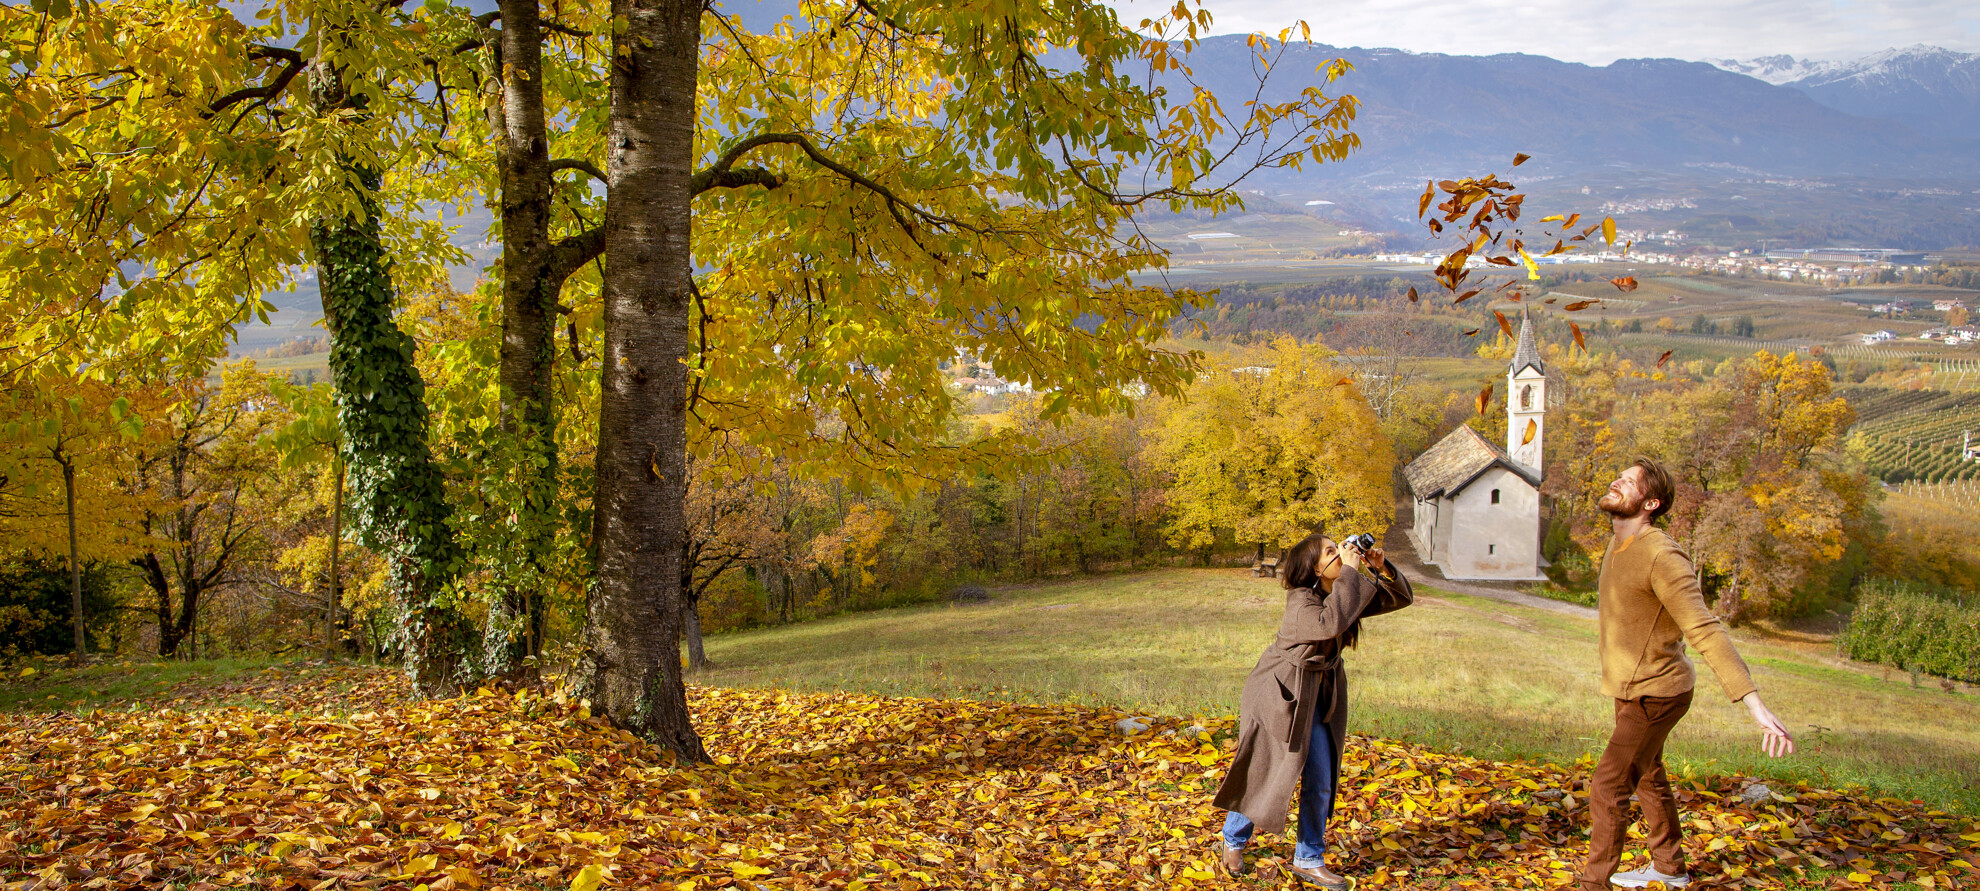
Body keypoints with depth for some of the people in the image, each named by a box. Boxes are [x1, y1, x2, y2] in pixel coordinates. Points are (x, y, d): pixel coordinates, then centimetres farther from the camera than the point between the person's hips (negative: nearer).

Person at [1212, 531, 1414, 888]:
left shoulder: (1349, 594, -1)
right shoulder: (1301, 600, -22)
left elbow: (1402, 598, 5)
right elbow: (1328, 624, -43)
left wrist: (1382, 568, -15)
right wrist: (1350, 572, -36)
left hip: (1319, 697, 7)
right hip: (1280, 695, -6)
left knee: (1320, 782, 5)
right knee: (1266, 774, 5)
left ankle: (1308, 861, 17)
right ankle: (1234, 840, 28)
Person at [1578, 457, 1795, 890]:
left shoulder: (1661, 556, -28)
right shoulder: (1619, 546, 1)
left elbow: (1708, 633, -34)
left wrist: (1757, 707, -39)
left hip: (1655, 695, -9)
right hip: (1631, 689, 9)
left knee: (1607, 789, -7)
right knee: (1647, 778, 24)